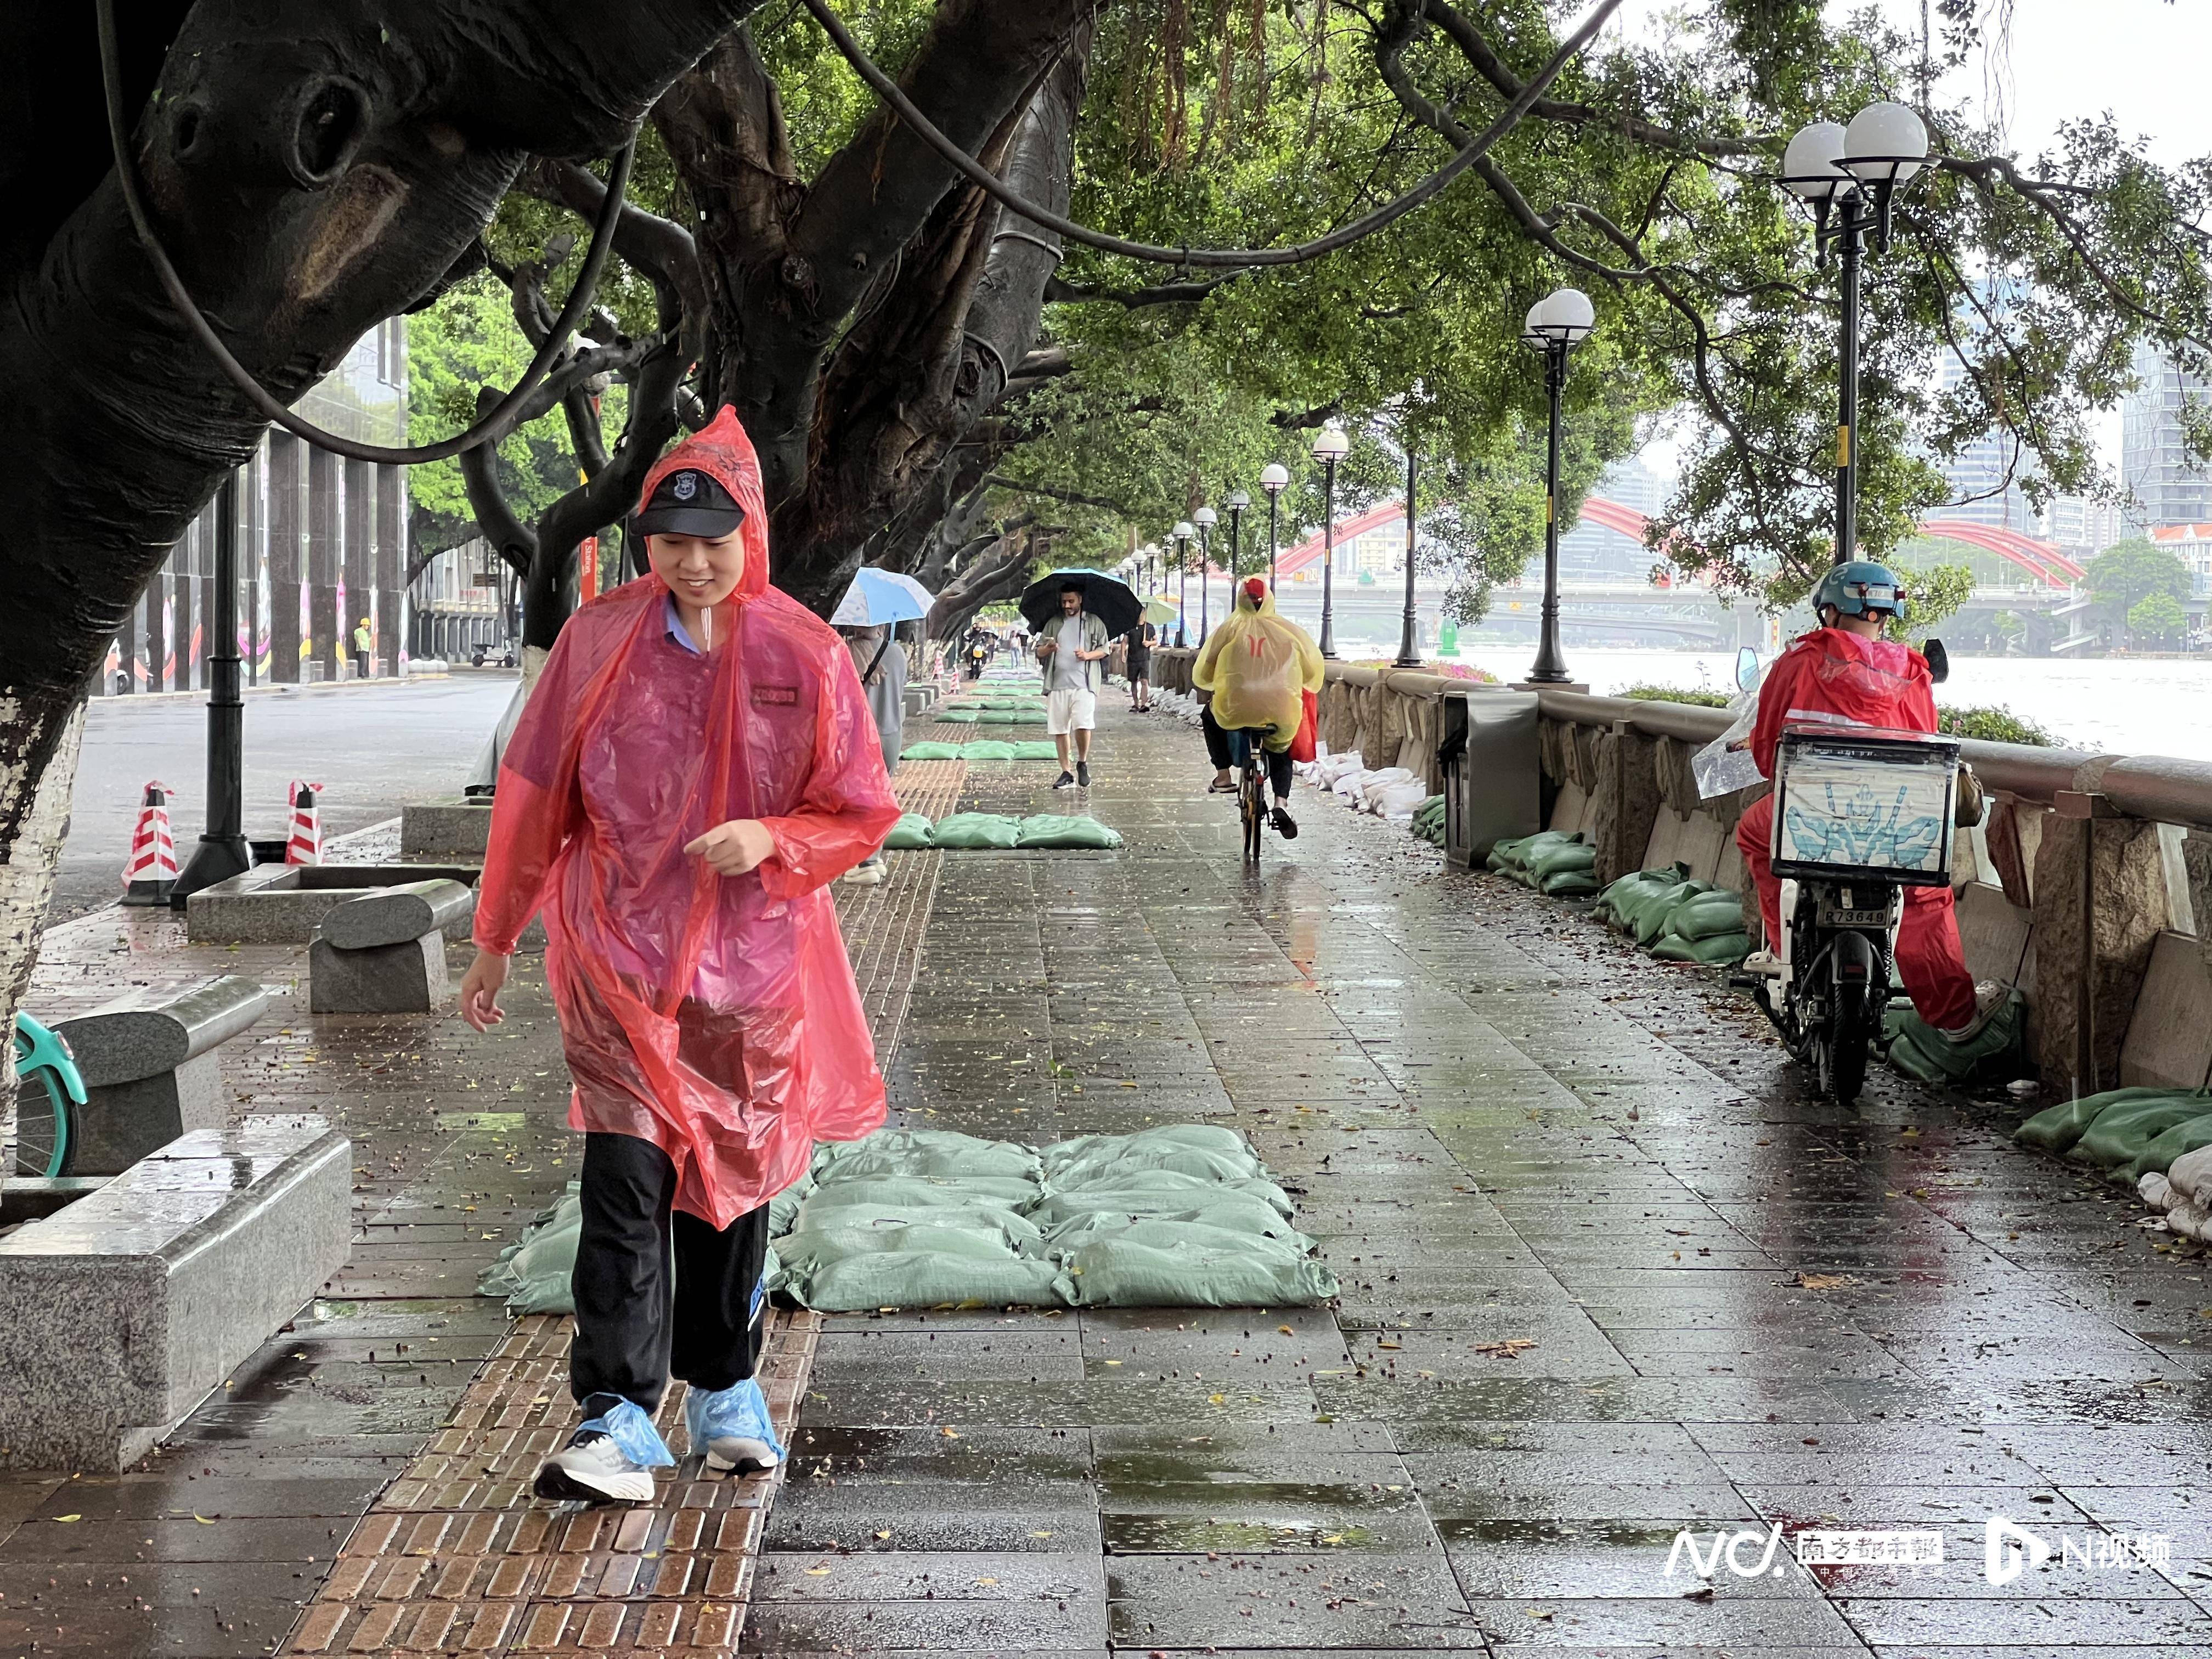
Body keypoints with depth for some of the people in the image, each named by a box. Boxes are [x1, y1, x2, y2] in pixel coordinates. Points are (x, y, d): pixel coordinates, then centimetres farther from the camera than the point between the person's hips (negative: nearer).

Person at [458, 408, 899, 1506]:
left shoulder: (805, 655, -4)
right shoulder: (599, 640, -2)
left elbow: (863, 813, 2)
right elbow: (534, 796, 6)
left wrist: (770, 839, -18)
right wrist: (496, 940, 10)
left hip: (752, 962, 1)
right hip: (620, 955, -1)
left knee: (733, 1173, 12)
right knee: (625, 1178, -12)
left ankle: (725, 1390, 31)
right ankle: (617, 1419, -10)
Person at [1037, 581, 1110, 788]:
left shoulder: (1094, 622, 10)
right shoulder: (1054, 624, 16)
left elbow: (1105, 649, 9)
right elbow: (1039, 652, 14)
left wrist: (1089, 655, -11)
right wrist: (1048, 649, -10)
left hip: (1084, 685, -3)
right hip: (1058, 684, 3)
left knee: (1082, 725, -18)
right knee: (1060, 730, 2)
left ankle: (1082, 764, 4)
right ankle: (1066, 772, 10)